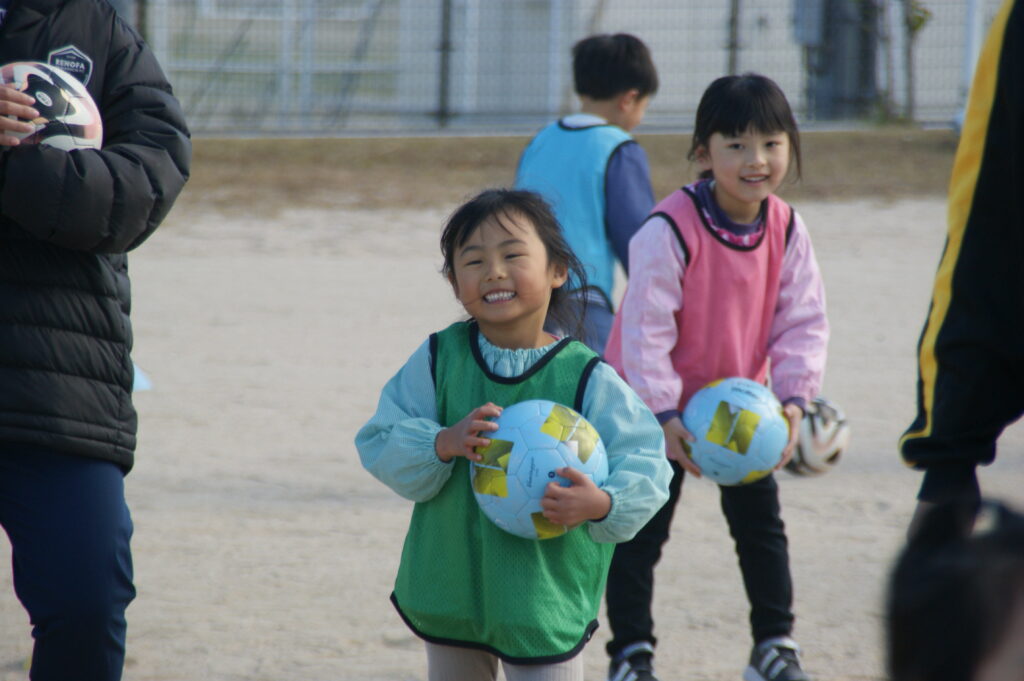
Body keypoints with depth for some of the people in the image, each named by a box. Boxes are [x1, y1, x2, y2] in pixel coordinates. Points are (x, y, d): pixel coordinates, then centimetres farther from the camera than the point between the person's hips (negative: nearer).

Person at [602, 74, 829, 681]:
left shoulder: (786, 231, -8)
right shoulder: (669, 231, -25)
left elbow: (804, 323, -3)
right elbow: (645, 328, -24)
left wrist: (793, 399, -16)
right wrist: (663, 415, -27)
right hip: (659, 407, -5)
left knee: (761, 522, 11)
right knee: (641, 531, -2)